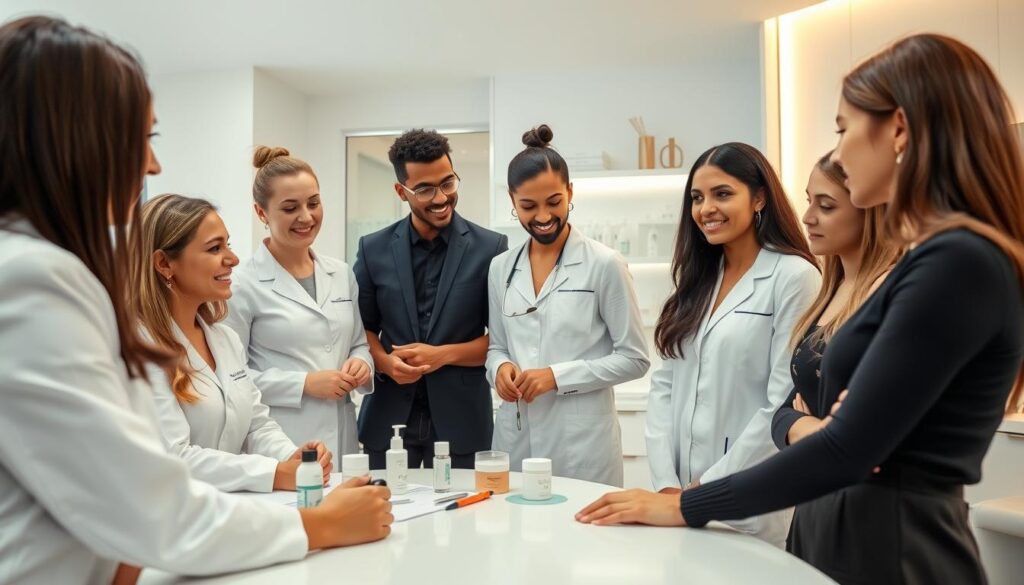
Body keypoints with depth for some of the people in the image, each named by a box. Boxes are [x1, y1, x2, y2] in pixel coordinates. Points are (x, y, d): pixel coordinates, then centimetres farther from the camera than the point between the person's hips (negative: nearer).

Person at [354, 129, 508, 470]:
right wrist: (385, 362, -9)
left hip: (461, 418, -1)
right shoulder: (373, 249, 4)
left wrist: (444, 354, -13)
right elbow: (363, 327, 11)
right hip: (388, 417, 2)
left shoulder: (491, 248, -3)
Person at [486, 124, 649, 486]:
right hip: (515, 439, 4)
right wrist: (500, 368, -7)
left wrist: (558, 375, -15)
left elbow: (634, 358, -5)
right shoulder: (500, 269, 7)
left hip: (582, 444, -3)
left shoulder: (604, 265, -6)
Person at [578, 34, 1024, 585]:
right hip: (848, 532, 8)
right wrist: (804, 425, -11)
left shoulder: (958, 262, -21)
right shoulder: (940, 257, 9)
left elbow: (847, 449, -23)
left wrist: (686, 507, -15)